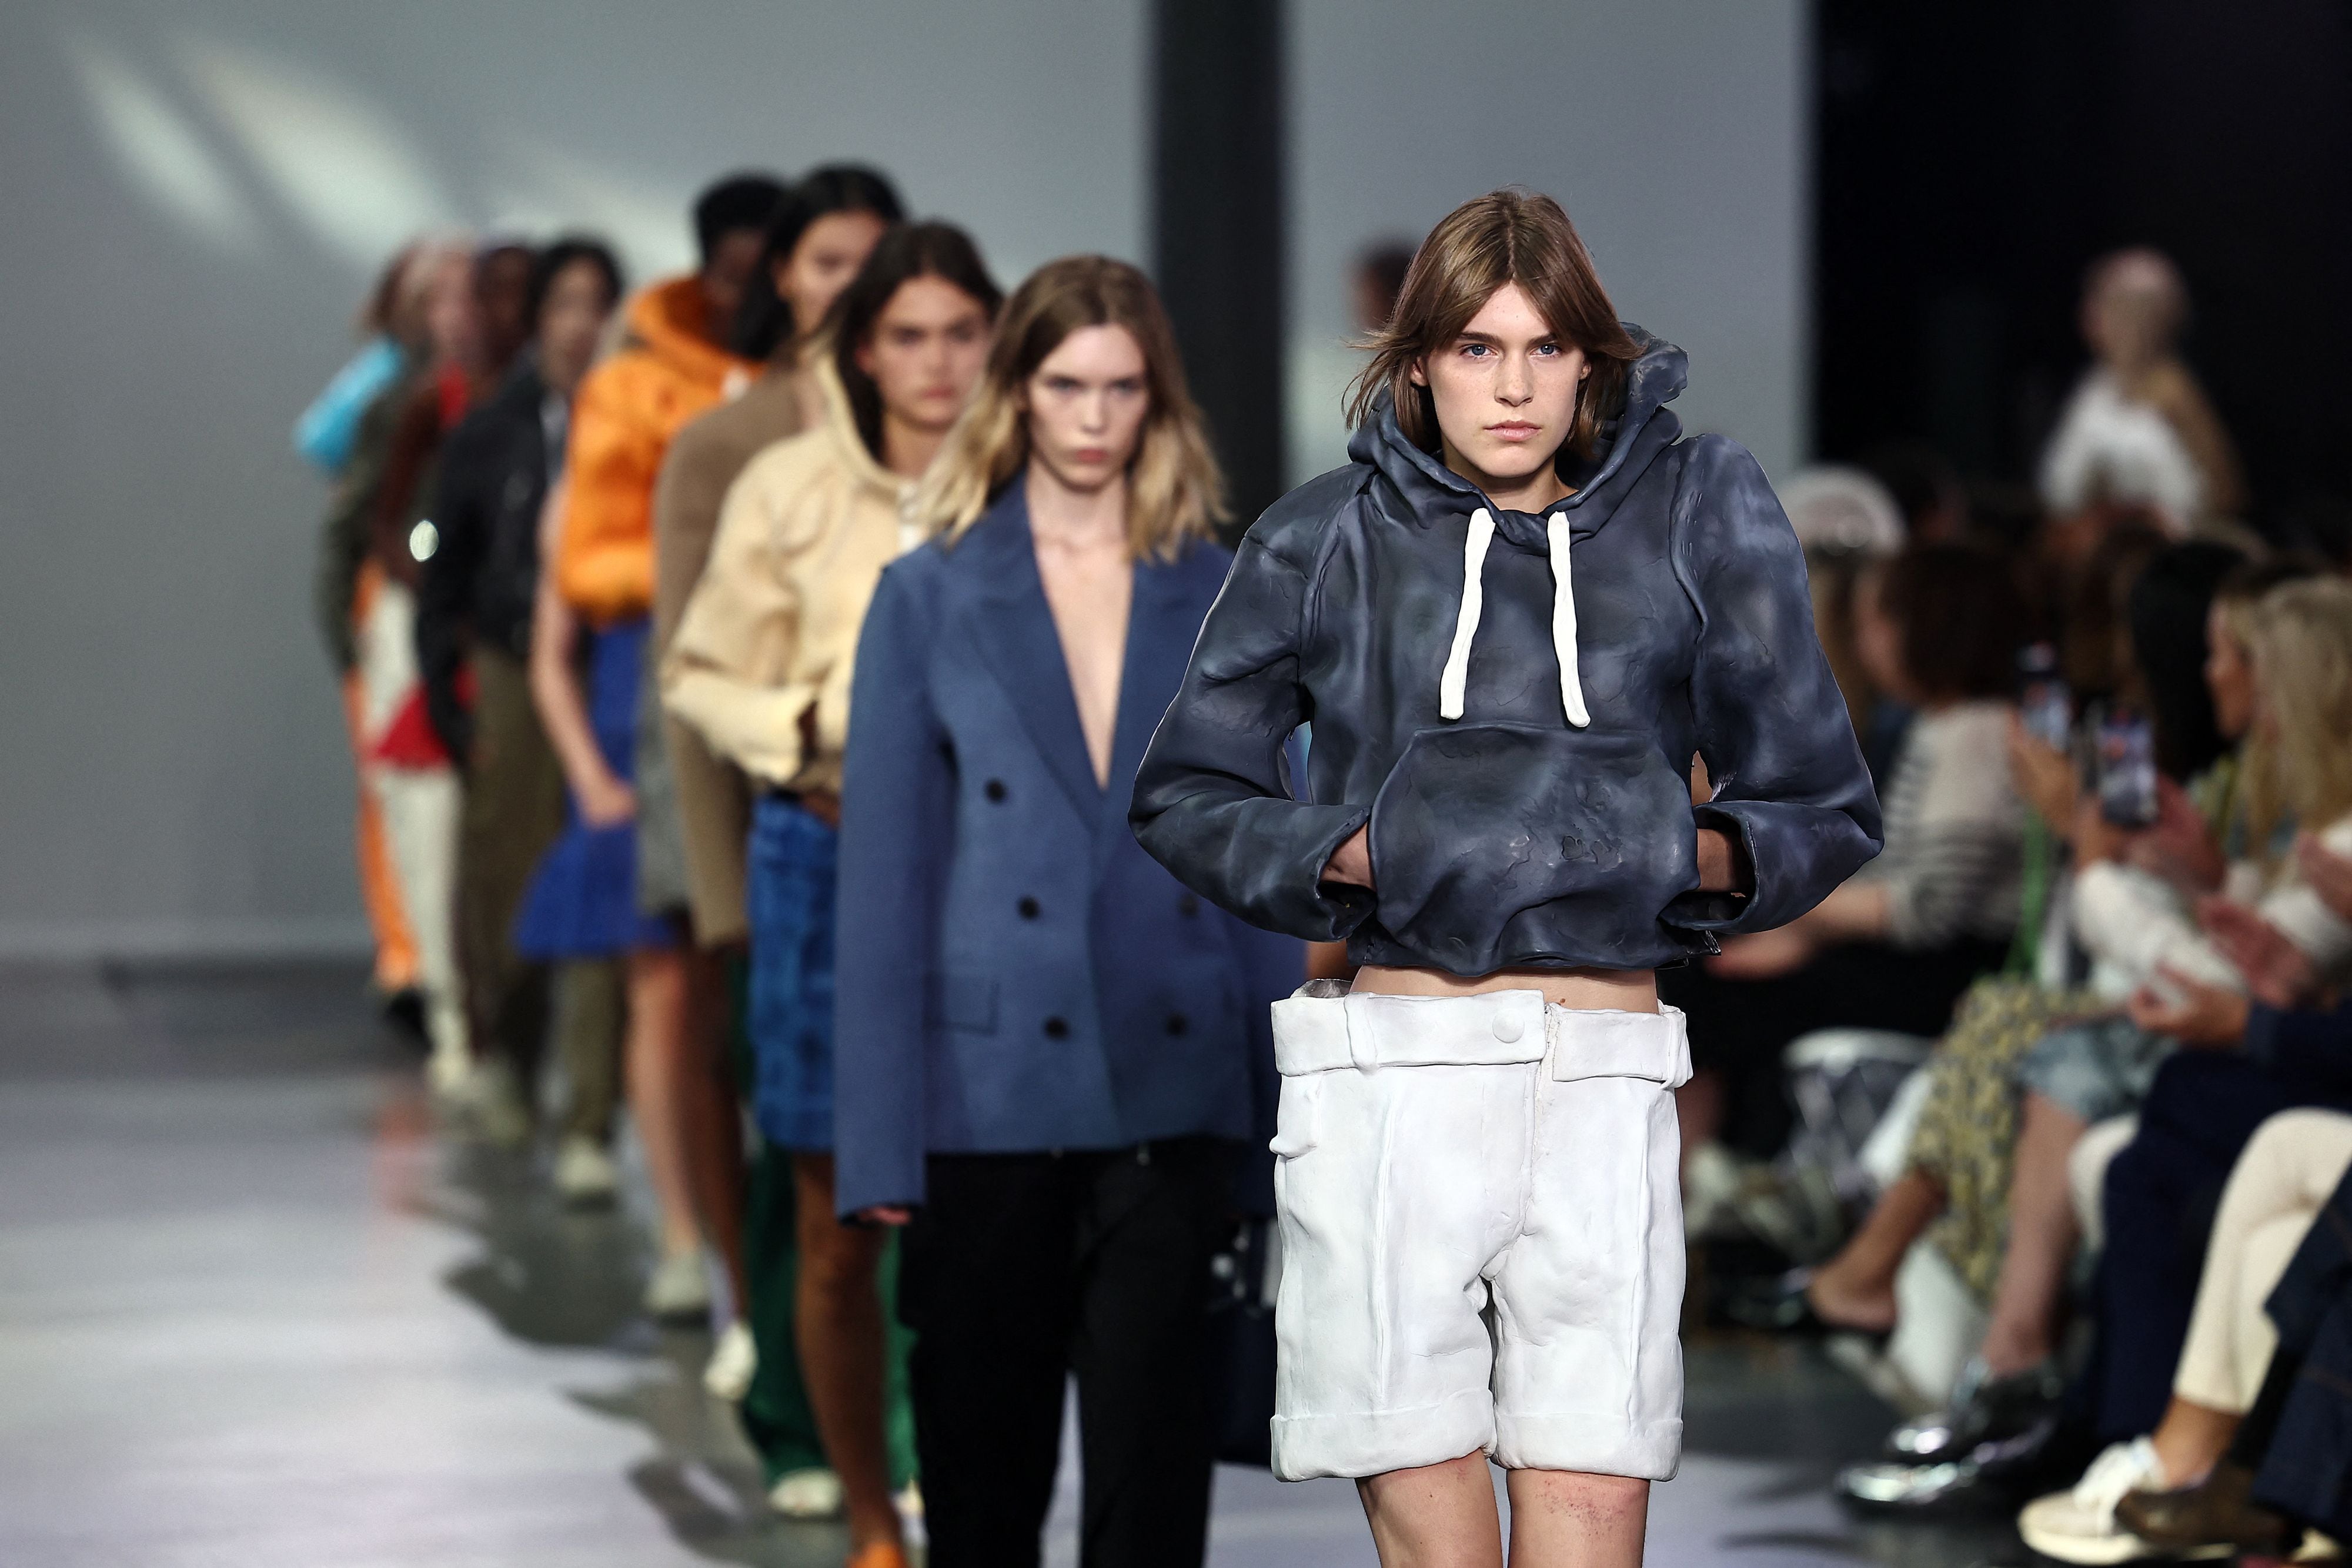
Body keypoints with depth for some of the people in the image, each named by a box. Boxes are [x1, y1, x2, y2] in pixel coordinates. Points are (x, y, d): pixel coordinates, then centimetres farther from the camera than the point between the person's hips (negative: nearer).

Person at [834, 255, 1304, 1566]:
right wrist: (881, 1145, -4)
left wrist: (1288, 1108, 3)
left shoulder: (1221, 598, 6)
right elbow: (885, 879, 1)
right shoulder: (930, 600, 3)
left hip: (1171, 1098, 0)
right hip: (988, 1098, 0)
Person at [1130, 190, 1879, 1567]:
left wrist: (1705, 858, -7)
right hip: (1397, 1078, 0)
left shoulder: (1702, 514, 9)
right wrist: (1350, 856, -3)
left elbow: (1829, 812, 13)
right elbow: (1185, 794, 14)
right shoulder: (1333, 540, 10)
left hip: (1606, 1087, 0)